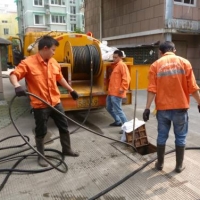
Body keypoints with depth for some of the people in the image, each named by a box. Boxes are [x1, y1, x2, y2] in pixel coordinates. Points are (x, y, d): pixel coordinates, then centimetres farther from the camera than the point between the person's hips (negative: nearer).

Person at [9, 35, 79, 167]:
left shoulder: (54, 63, 6)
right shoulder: (28, 62, -13)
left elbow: (60, 78, 17)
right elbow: (14, 75, -17)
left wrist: (71, 90, 22)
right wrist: (17, 86, -37)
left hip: (56, 102, 6)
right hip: (40, 105, -6)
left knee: (64, 127, 15)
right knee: (41, 132, 8)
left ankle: (67, 150, 34)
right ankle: (41, 156, 28)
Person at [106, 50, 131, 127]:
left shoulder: (122, 65, -10)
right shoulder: (115, 65, 19)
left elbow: (126, 77, -21)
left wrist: (123, 88, -24)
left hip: (116, 93, -10)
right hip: (111, 92, 11)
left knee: (118, 110, -9)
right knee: (109, 108, 19)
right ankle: (118, 121, 34)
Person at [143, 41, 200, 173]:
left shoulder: (156, 65, -1)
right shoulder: (184, 62, -1)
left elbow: (152, 89, -9)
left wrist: (147, 108, -7)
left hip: (163, 108, 1)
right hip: (180, 107, 0)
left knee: (162, 136, 13)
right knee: (180, 137, 12)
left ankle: (160, 163, 25)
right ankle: (179, 166, 23)